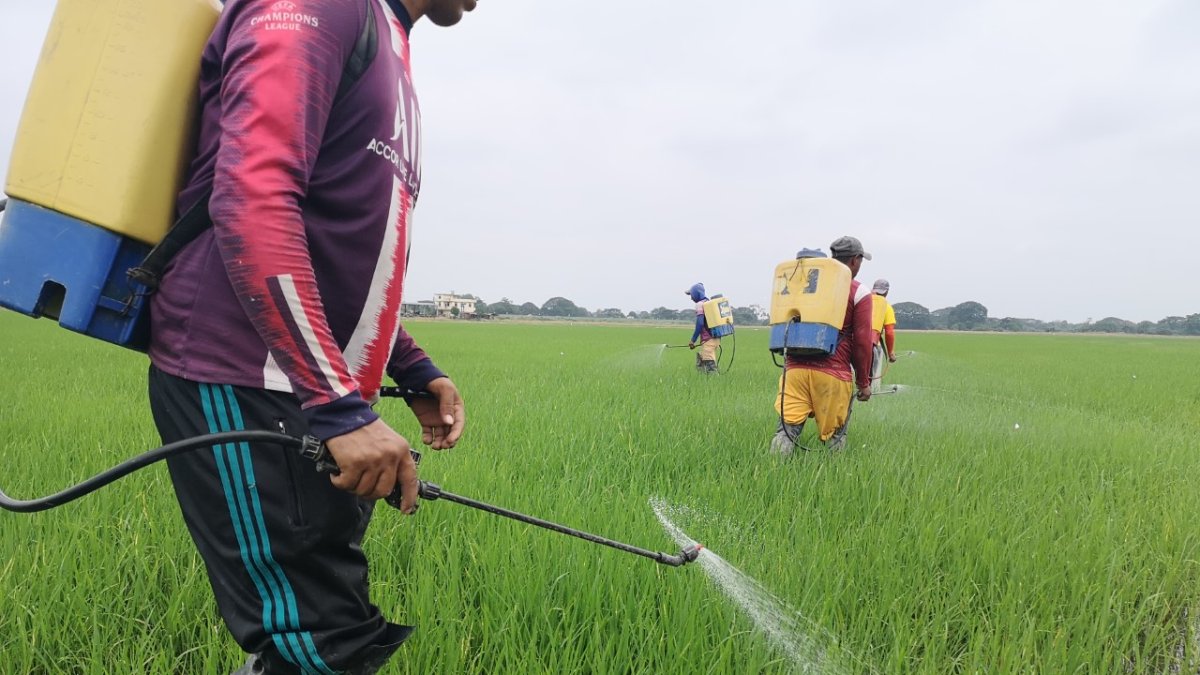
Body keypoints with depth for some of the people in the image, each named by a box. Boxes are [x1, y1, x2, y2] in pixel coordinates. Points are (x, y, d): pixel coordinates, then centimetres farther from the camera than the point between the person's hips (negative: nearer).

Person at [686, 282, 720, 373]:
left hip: (708, 340, -9)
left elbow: (700, 324, -17)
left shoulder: (700, 304, -8)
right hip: (716, 338, 9)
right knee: (700, 363, 15)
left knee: (710, 366, -11)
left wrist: (693, 340, -12)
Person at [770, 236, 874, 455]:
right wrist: (864, 381, 6)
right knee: (834, 435, 7)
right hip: (832, 373, -3)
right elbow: (862, 341, -1)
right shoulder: (859, 293, 0)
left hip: (795, 367, 4)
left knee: (787, 427, 0)